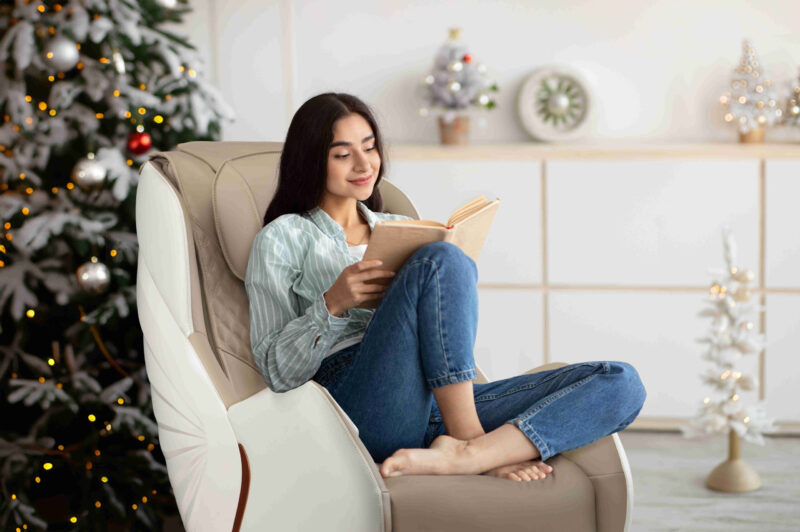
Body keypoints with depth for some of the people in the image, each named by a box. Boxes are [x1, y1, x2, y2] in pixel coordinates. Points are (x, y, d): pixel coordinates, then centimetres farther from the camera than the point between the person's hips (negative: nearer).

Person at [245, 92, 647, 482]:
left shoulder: (400, 229, 30)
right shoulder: (282, 238, 14)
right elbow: (277, 371, 5)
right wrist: (330, 304, -12)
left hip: (443, 405, 6)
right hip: (360, 406, -5)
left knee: (620, 383, -17)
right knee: (441, 259, -30)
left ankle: (463, 455, -39)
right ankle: (471, 442, -28)